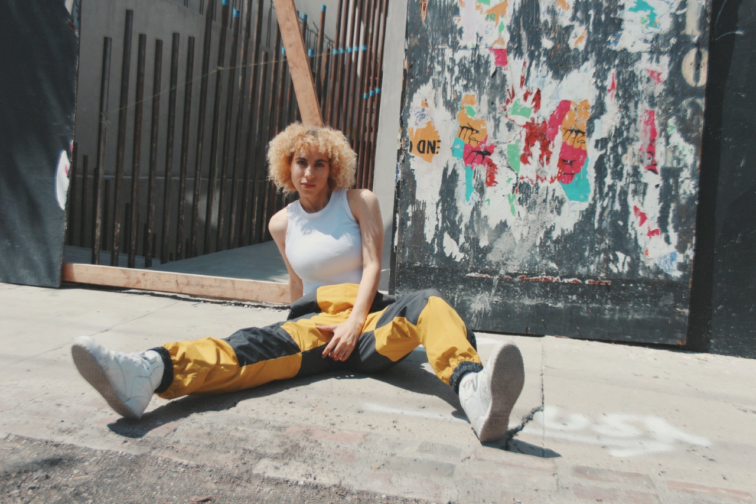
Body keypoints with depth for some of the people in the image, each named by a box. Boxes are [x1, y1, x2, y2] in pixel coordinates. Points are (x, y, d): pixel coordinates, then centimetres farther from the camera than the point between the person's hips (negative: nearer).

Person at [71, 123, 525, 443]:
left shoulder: (360, 202, 5)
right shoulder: (282, 224, 14)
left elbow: (372, 265, -4)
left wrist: (354, 322, -17)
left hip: (369, 317, -1)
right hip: (313, 321, 2)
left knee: (427, 305, -33)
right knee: (261, 344, -29)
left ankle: (473, 392, -63)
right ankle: (151, 373, -55)